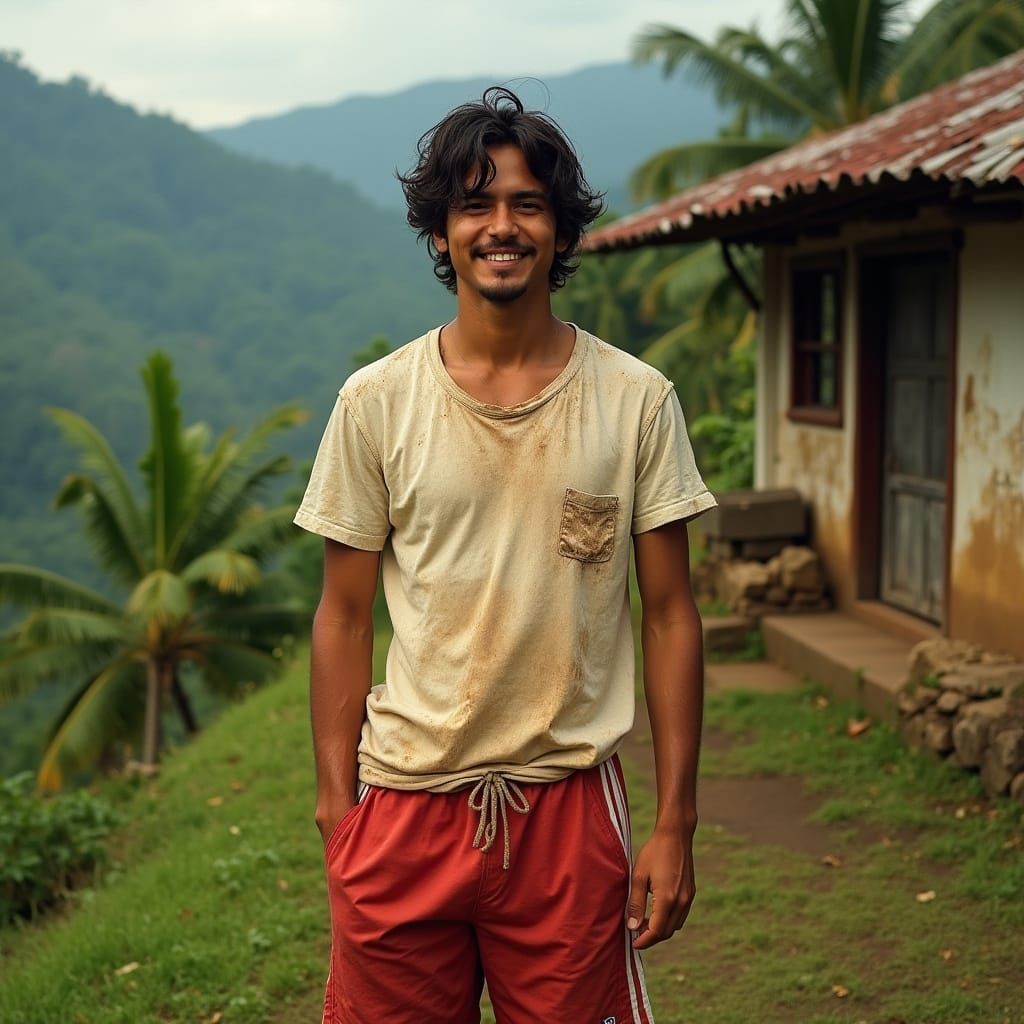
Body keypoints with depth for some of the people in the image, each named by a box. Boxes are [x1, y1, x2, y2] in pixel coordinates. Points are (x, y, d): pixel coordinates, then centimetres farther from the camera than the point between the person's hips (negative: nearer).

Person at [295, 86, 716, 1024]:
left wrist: (676, 824, -2)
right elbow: (344, 617, 4)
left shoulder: (636, 400, -1)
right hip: (404, 805, 1)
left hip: (571, 806, 0)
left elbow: (669, 613, 1)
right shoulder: (375, 403, -1)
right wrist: (335, 807, 0)